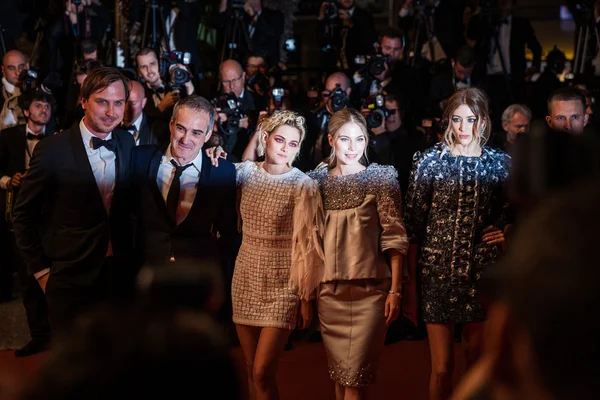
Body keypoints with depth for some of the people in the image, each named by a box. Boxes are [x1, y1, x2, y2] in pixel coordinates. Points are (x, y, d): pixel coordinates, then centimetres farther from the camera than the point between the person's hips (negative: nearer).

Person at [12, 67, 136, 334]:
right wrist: (40, 270, -5)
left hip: (120, 274, 4)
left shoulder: (127, 144, 2)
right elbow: (23, 216, -3)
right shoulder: (53, 150, -11)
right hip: (71, 279, -4)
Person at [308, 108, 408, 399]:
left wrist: (395, 290, -10)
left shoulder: (381, 178, -1)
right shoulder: (317, 181, 7)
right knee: (338, 373, 10)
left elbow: (394, 237, -4)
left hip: (369, 290, -3)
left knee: (355, 376, -6)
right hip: (329, 291, 3)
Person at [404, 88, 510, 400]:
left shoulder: (500, 163, 4)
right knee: (441, 368, -2)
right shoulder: (429, 160, -1)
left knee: (476, 361, 10)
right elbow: (413, 219, 0)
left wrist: (505, 232, -4)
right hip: (438, 272, -2)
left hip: (482, 274, 2)